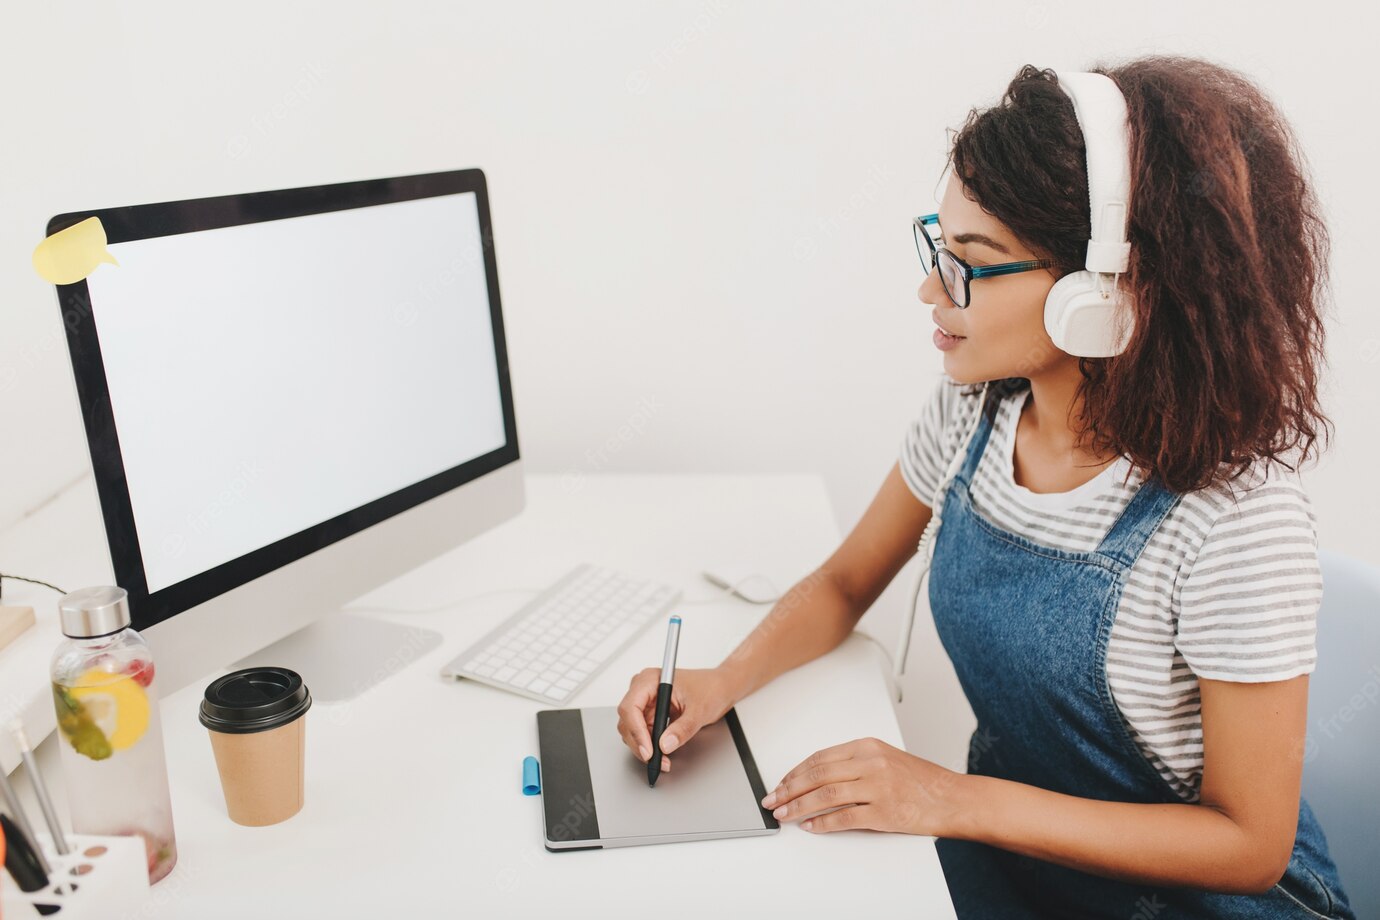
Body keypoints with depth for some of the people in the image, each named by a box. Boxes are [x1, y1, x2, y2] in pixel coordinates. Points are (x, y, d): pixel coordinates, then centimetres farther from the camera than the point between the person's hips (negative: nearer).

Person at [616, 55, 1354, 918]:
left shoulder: (1237, 518, -26)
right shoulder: (973, 412, -9)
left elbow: (1249, 844, -18)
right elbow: (845, 585, 4)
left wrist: (955, 799, -25)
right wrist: (727, 679, -14)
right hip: (998, 846, 5)